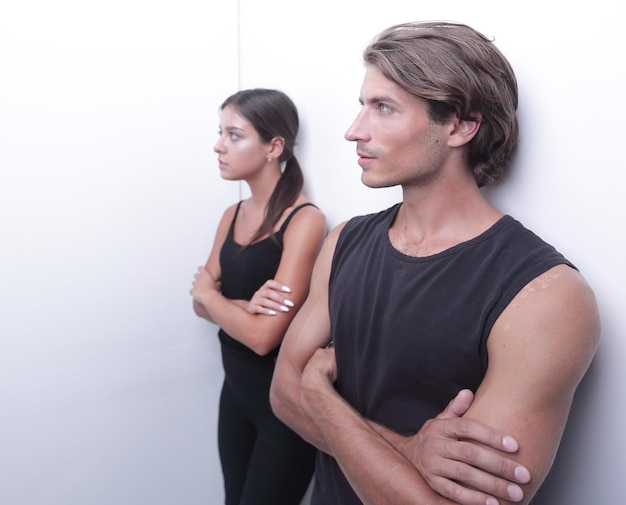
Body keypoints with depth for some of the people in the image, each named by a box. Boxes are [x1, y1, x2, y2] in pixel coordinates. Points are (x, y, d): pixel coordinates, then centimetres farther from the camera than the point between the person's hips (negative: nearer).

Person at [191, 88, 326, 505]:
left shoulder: (304, 219, -21)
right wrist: (244, 306, -21)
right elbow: (202, 305, 0)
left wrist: (209, 293, -10)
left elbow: (264, 335, -27)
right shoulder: (234, 214, 3)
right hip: (236, 387, 7)